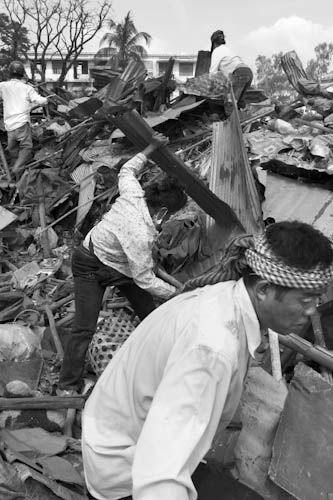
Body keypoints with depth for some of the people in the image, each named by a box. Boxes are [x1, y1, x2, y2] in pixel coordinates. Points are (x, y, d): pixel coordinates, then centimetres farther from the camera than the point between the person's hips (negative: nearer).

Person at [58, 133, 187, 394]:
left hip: (119, 263, 9)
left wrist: (151, 148, 9)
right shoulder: (141, 235, -38)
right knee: (84, 328, -8)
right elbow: (145, 280, -28)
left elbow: (127, 170, 5)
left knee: (149, 312, 10)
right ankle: (67, 387, 9)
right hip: (91, 267, -9)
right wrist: (175, 292, -16)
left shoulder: (133, 194, -19)